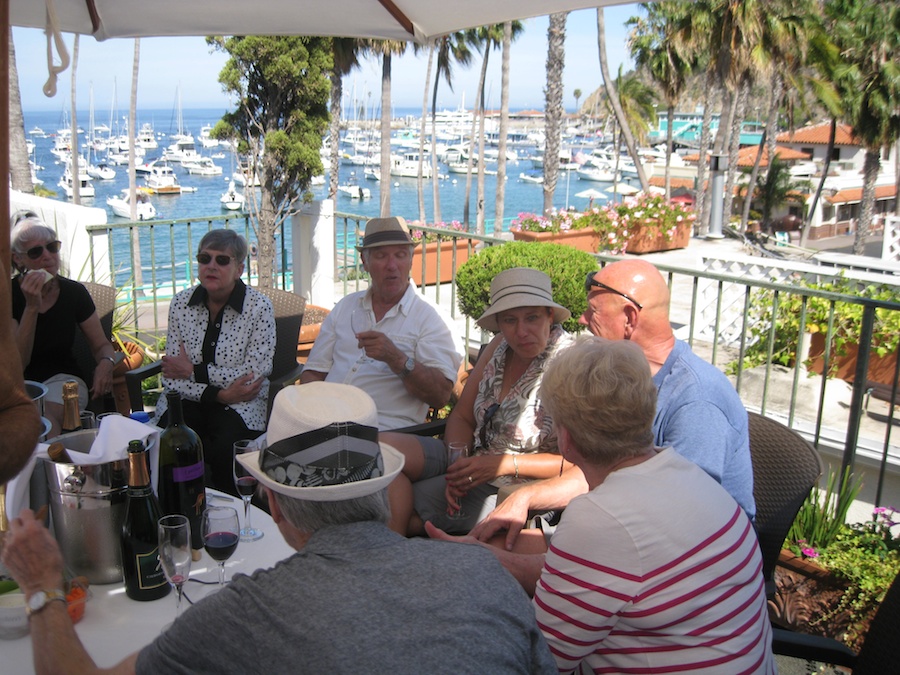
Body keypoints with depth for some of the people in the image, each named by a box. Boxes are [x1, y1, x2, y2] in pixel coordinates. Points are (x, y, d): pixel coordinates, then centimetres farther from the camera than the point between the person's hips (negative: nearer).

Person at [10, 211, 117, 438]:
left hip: (63, 378, 1)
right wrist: (32, 307, -22)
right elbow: (17, 362, -14)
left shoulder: (74, 292, 0)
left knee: (48, 416, -33)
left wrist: (106, 362, -18)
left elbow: (102, 345, 8)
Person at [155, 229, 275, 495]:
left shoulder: (259, 307, -8)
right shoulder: (181, 303, 2)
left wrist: (194, 371, -9)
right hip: (188, 399, 3)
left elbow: (254, 375, -13)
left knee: (226, 449, -31)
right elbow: (171, 377, 1)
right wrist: (218, 394, -15)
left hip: (241, 406, -2)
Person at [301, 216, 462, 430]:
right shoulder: (345, 307, 21)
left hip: (386, 428, -4)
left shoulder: (431, 318, 5)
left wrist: (395, 359, -19)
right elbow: (314, 372, 19)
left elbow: (441, 395, -5)